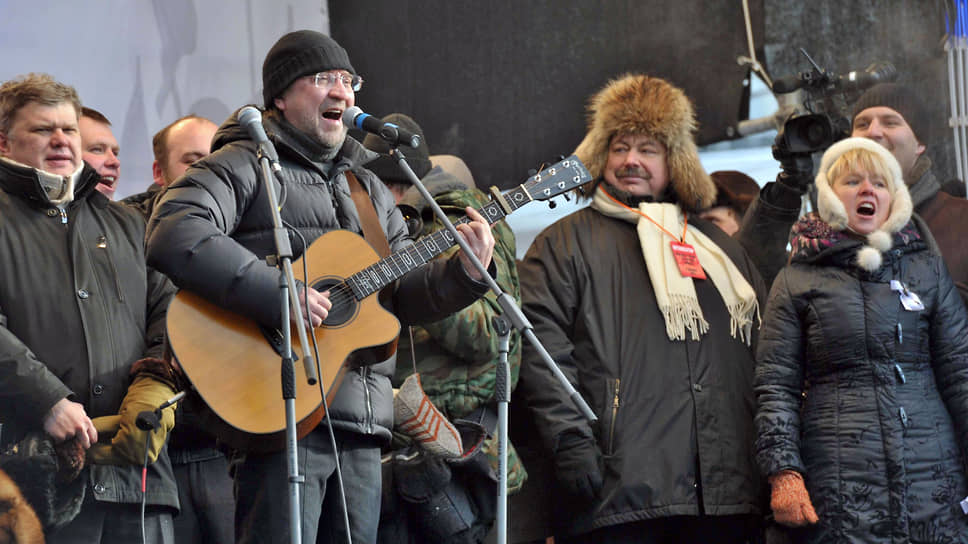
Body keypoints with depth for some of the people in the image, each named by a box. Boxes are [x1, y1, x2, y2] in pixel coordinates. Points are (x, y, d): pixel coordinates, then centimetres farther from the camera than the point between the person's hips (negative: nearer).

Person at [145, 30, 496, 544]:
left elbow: (403, 295, 24)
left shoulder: (367, 188, 25)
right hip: (282, 416, -7)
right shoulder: (245, 166, -1)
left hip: (361, 423, 7)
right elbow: (172, 233, -19)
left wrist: (464, 273, 3)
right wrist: (276, 293, -25)